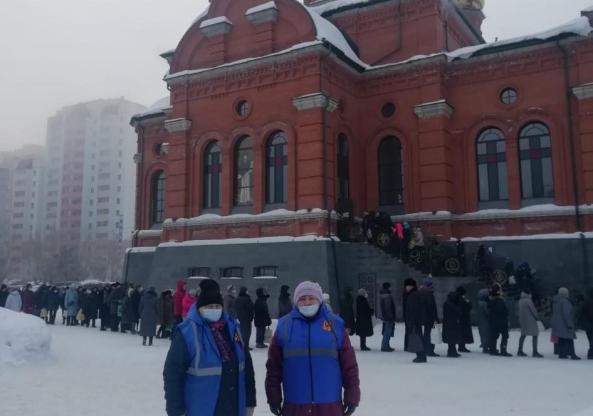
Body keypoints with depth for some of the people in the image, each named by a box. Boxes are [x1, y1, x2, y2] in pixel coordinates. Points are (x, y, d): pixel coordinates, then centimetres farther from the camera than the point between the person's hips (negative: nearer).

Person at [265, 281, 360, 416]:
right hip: (294, 405, 1)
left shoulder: (335, 324, 1)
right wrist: (274, 398, 2)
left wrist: (352, 397, 0)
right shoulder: (284, 325, 2)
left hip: (329, 404, 0)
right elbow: (274, 366, 4)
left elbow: (349, 365, 2)